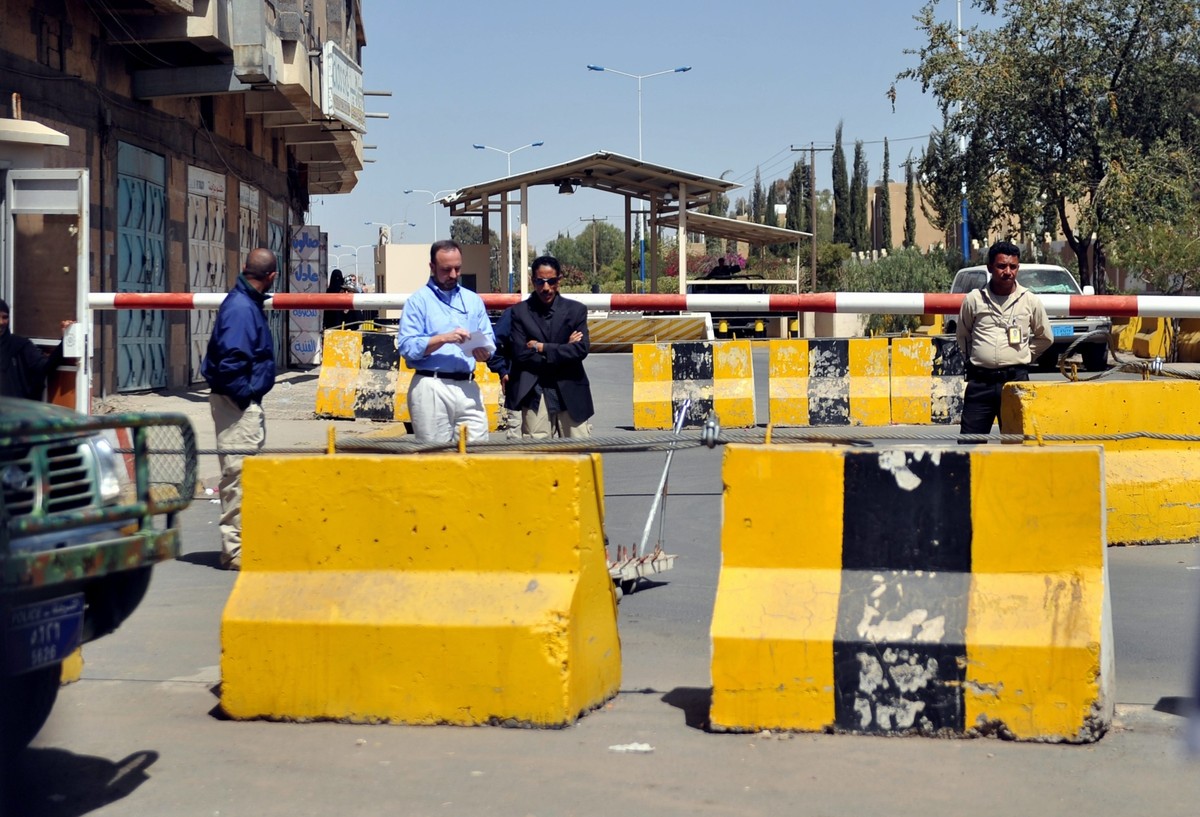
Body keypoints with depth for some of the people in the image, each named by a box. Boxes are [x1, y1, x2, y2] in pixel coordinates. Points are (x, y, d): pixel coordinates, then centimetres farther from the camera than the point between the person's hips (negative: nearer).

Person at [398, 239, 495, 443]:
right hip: (432, 387, -4)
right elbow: (407, 346, -7)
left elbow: (490, 340, 15)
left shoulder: (473, 300, 17)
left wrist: (484, 351, -8)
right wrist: (443, 338, -18)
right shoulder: (418, 301, 2)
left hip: (468, 387, 4)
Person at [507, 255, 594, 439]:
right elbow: (520, 353, -7)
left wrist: (542, 348, -8)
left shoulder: (576, 310, 6)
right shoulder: (520, 312, 4)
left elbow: (581, 350, -6)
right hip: (535, 395, -1)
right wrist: (563, 349, -8)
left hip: (571, 394, 1)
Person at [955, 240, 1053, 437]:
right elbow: (963, 336, 19)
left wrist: (1023, 356, 12)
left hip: (1016, 380, 0)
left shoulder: (1031, 301, 4)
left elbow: (1045, 338, 19)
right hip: (980, 382, 0)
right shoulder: (973, 299, 3)